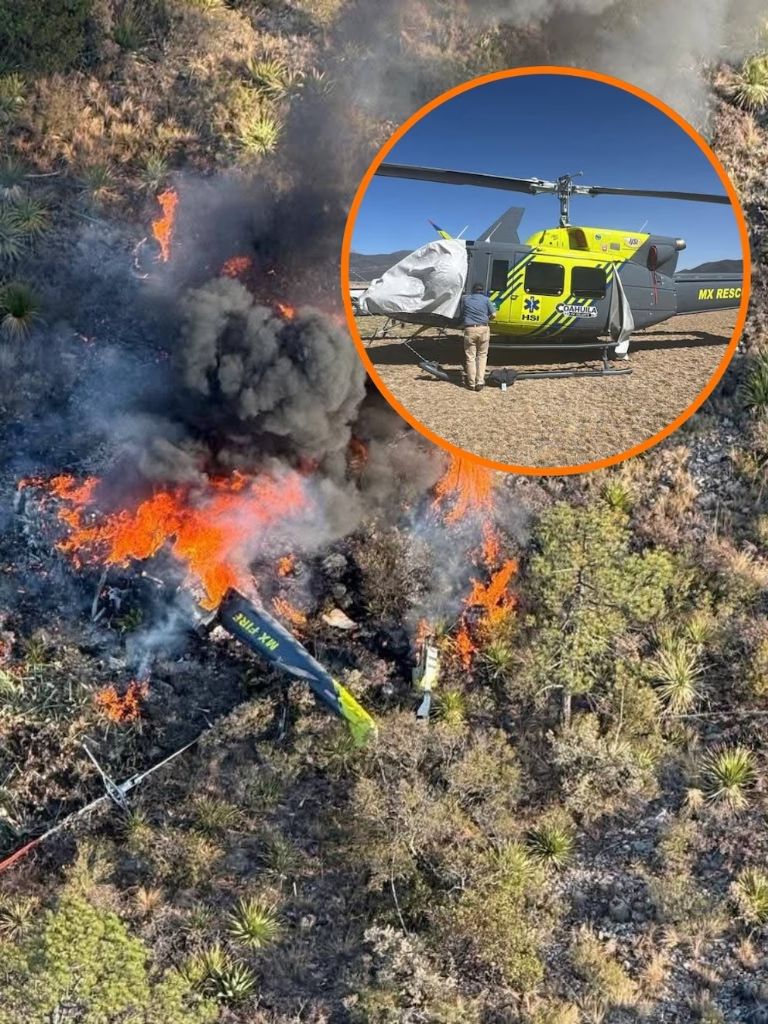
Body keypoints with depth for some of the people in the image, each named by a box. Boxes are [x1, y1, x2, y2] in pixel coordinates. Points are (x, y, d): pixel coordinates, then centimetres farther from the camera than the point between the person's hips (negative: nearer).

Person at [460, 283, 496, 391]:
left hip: (470, 329, 0)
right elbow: (493, 314, 2)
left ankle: (471, 383, 5)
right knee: (482, 356, 10)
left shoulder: (465, 298, 10)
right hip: (483, 329, 0)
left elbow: (462, 313, 19)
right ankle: (480, 382, 4)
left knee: (470, 357, 5)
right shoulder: (486, 299, 7)